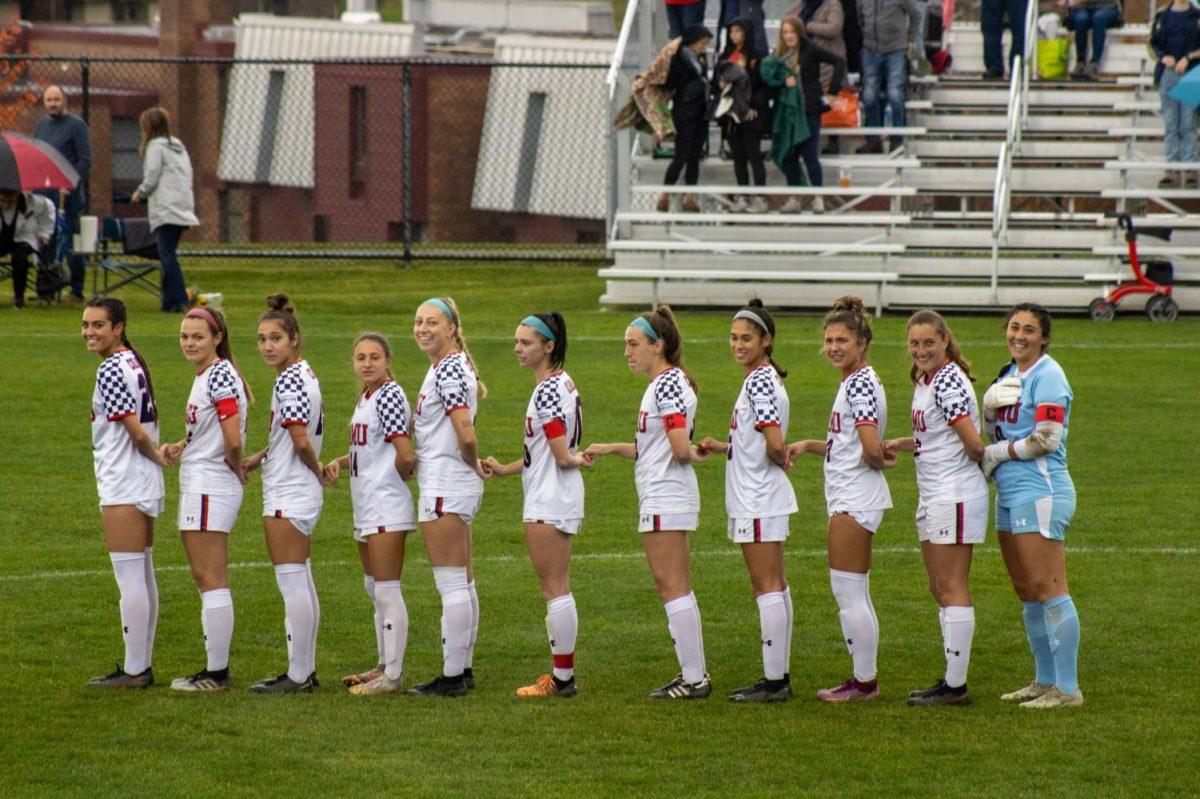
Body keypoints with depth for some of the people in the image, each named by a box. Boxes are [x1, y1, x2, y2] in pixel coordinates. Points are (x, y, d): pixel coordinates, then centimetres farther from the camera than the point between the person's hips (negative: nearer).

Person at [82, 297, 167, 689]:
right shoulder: (135, 363, 12)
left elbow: (136, 431, -16)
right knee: (143, 576, 13)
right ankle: (143, 664, 19)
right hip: (146, 484, 10)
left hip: (122, 487, -10)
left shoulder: (110, 371, -17)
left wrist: (158, 456, -1)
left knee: (130, 580, -6)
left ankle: (134, 669, -3)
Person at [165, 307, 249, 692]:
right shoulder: (206, 376, 14)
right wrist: (180, 448, 7)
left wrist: (236, 471, -6)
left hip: (209, 488, -10)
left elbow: (233, 441, -23)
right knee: (206, 580, 14)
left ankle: (217, 673, -4)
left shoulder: (219, 376, -17)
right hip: (199, 487, 10)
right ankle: (214, 669, 18)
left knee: (212, 581, -7)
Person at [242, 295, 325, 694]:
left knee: (292, 583, -6)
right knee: (301, 583, 14)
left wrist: (315, 469, -5)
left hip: (287, 495, -10)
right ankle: (306, 668, 19)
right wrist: (258, 458, 15)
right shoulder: (304, 374, 12)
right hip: (303, 494, 10)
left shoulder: (289, 380, -18)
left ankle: (297, 674, -3)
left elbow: (301, 441, -22)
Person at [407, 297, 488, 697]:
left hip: (444, 486, -11)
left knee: (452, 585, -7)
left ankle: (452, 676, -5)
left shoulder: (447, 370, -17)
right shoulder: (452, 365, 14)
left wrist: (473, 464, -8)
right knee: (463, 584, 14)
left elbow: (466, 436, -24)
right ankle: (463, 670, 20)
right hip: (458, 485, 11)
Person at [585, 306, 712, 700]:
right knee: (678, 589, 12)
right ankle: (695, 675, 15)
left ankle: (693, 678, -7)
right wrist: (610, 449, 17)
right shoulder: (665, 383, 16)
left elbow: (679, 448, -24)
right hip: (663, 500, 10)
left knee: (672, 588, -8)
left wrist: (693, 454, -3)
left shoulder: (668, 384, -16)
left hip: (664, 500, -10)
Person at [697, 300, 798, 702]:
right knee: (775, 586, 12)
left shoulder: (758, 382, -17)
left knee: (767, 588, -8)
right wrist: (722, 447, 11)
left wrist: (780, 459, -5)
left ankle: (774, 681, -6)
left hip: (757, 500, -10)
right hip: (764, 498, 10)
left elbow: (775, 444, -25)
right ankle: (779, 676, 16)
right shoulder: (764, 378, 13)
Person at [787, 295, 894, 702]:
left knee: (848, 593, -6)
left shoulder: (860, 382, -16)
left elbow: (871, 447, -25)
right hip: (850, 497, 11)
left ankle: (864, 681, -2)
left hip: (854, 499, -11)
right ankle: (864, 680, 16)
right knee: (854, 594, 13)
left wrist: (879, 462, -4)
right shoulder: (856, 380, 15)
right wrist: (808, 445, 15)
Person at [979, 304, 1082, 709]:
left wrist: (994, 454, -7)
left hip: (1040, 492, -10)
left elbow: (1045, 440, -18)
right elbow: (994, 433, 19)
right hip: (1011, 493, 10)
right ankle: (1045, 681, 20)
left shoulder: (1047, 376, -11)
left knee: (1048, 589, -10)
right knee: (1027, 593, 12)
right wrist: (990, 407, -3)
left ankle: (1067, 689, -10)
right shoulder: (1011, 375, 16)